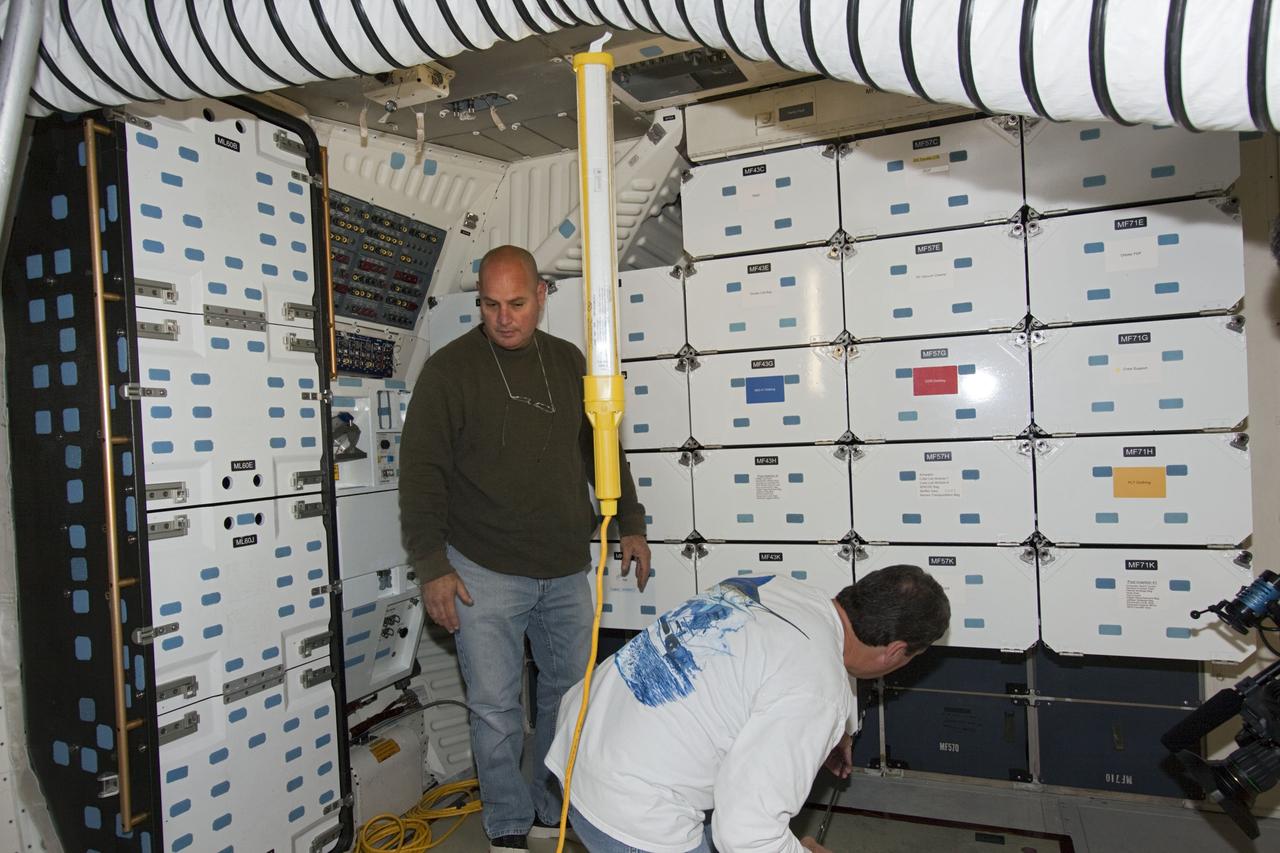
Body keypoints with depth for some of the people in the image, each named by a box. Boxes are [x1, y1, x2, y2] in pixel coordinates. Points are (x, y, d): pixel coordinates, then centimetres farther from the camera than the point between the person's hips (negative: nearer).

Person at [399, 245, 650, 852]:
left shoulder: (569, 362, 9)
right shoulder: (449, 369, -4)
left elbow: (601, 446, 17)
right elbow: (422, 471, -6)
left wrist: (630, 523, 14)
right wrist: (432, 566, -12)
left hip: (567, 571, 4)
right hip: (483, 573, -4)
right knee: (496, 708, 3)